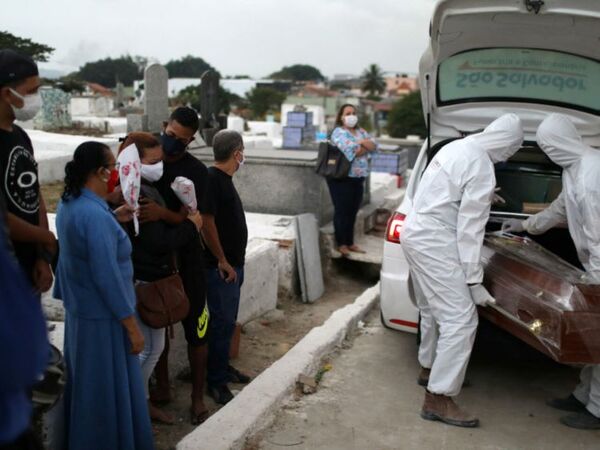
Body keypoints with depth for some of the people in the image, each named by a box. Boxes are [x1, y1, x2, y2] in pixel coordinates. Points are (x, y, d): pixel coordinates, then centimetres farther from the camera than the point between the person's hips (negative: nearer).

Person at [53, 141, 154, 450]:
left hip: (79, 310, 10)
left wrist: (113, 219, 12)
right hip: (102, 317, -10)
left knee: (86, 386, 22)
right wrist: (132, 326, -19)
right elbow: (107, 277, -26)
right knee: (110, 391, 5)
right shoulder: (95, 215, -26)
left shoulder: (68, 204, 4)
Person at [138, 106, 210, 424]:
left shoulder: (196, 172, -10)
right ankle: (162, 388, 32)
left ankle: (198, 398, 18)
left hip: (185, 259, -3)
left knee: (195, 330, 3)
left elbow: (187, 219, -17)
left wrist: (161, 212, -37)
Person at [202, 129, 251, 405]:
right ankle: (216, 382, 9)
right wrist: (222, 261, -18)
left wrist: (235, 263, 17)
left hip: (233, 264, 10)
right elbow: (207, 223, -22)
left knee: (227, 320, 18)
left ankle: (223, 367, 32)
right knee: (222, 322, -2)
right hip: (221, 267, -9)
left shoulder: (224, 179, 13)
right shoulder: (212, 179, -17)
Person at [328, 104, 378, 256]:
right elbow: (350, 151, -21)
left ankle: (350, 243, 18)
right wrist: (365, 147, -4)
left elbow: (374, 146, 4)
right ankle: (341, 244, 6)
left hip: (358, 178, 7)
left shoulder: (360, 131, 15)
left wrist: (361, 142, -12)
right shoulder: (339, 132, -8)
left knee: (353, 211, 10)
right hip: (342, 178, -7)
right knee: (342, 211, -2)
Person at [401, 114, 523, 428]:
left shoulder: (457, 147, 10)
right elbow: (470, 229, -18)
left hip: (416, 233, 10)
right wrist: (474, 281, -13)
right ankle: (438, 399, -4)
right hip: (434, 241, -10)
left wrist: (484, 197, 45)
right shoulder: (482, 169, -17)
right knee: (461, 319, -7)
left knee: (434, 310, 24)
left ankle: (429, 368, 40)